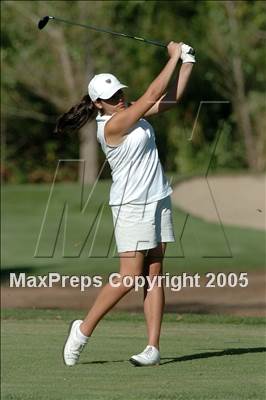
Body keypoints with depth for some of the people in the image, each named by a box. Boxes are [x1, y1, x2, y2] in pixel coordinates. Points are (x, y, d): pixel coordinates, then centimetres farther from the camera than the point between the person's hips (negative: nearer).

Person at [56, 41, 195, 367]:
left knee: (153, 276, 2)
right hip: (132, 206, -8)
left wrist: (187, 62, 3)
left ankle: (153, 347, -1)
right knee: (129, 277, -11)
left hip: (158, 201, 8)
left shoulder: (129, 112, 7)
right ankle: (84, 329, 5)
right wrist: (174, 57, -8)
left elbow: (169, 99, 13)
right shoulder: (111, 125, -17)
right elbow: (153, 94, -16)